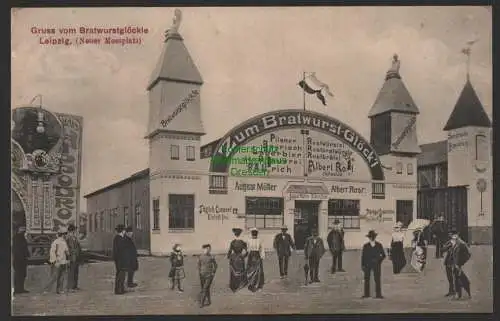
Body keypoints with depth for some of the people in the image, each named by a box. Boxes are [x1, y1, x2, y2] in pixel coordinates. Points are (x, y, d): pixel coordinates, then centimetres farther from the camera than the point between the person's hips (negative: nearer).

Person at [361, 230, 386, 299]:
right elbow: (363, 256, 4)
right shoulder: (365, 246, 4)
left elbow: (383, 255, 8)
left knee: (377, 279, -5)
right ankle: (366, 294, 11)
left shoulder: (379, 245, 3)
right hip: (367, 265, 1)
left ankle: (378, 294, -1)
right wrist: (363, 265, -2)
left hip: (376, 265, -1)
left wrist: (379, 261, -5)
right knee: (366, 279, 4)